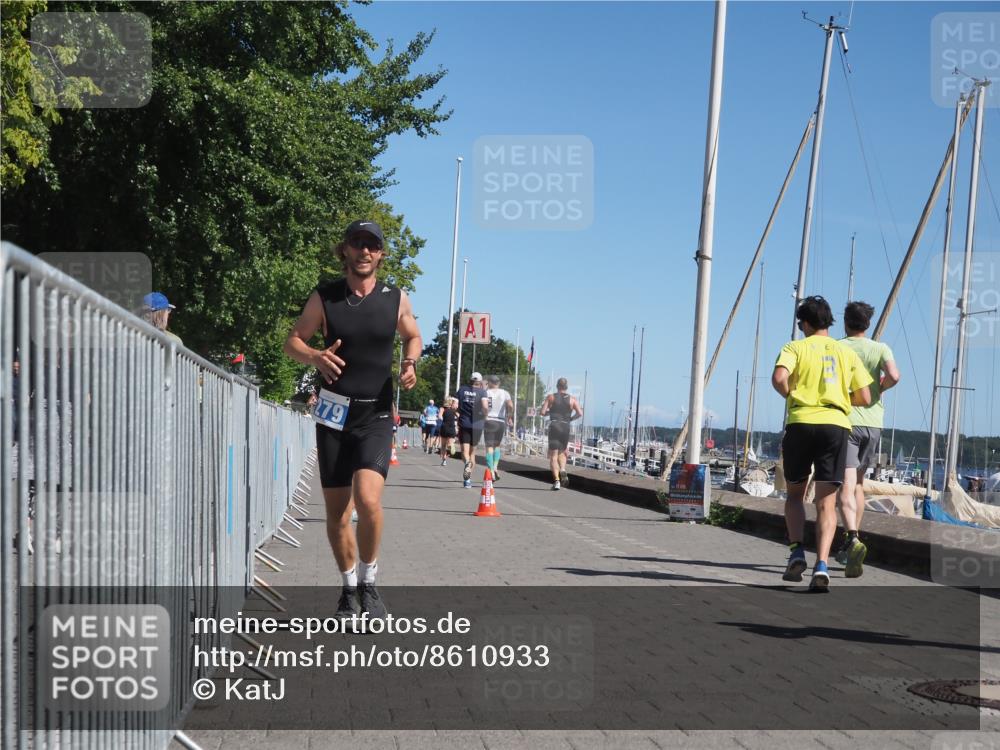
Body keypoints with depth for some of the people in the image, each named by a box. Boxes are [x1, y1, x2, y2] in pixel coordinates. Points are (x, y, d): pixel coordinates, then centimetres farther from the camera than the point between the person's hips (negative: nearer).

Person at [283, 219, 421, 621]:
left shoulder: (397, 299, 1)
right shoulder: (324, 297, -1)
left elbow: (412, 337, 17)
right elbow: (293, 340, 7)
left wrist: (410, 364, -4)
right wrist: (316, 357, -15)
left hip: (376, 415, -1)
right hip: (334, 412, 1)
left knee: (368, 499, -21)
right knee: (337, 513, 7)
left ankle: (369, 584, -1)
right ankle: (350, 589, 27)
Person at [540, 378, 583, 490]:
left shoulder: (550, 397, 3)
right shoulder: (572, 399, 6)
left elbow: (543, 412, -3)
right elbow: (580, 413, -4)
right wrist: (570, 419, 13)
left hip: (554, 426, -2)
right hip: (566, 427, 2)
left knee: (553, 455, -1)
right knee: (562, 452, 20)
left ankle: (556, 480, -15)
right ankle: (562, 470, -8)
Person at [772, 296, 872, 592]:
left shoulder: (795, 347, 6)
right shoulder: (847, 352, 14)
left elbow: (779, 378, -14)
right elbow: (864, 398, 12)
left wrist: (791, 396, 6)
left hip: (801, 423, -1)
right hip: (836, 425, 1)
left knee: (795, 494, 17)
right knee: (826, 502, 0)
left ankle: (796, 552, 0)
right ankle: (821, 565, -16)